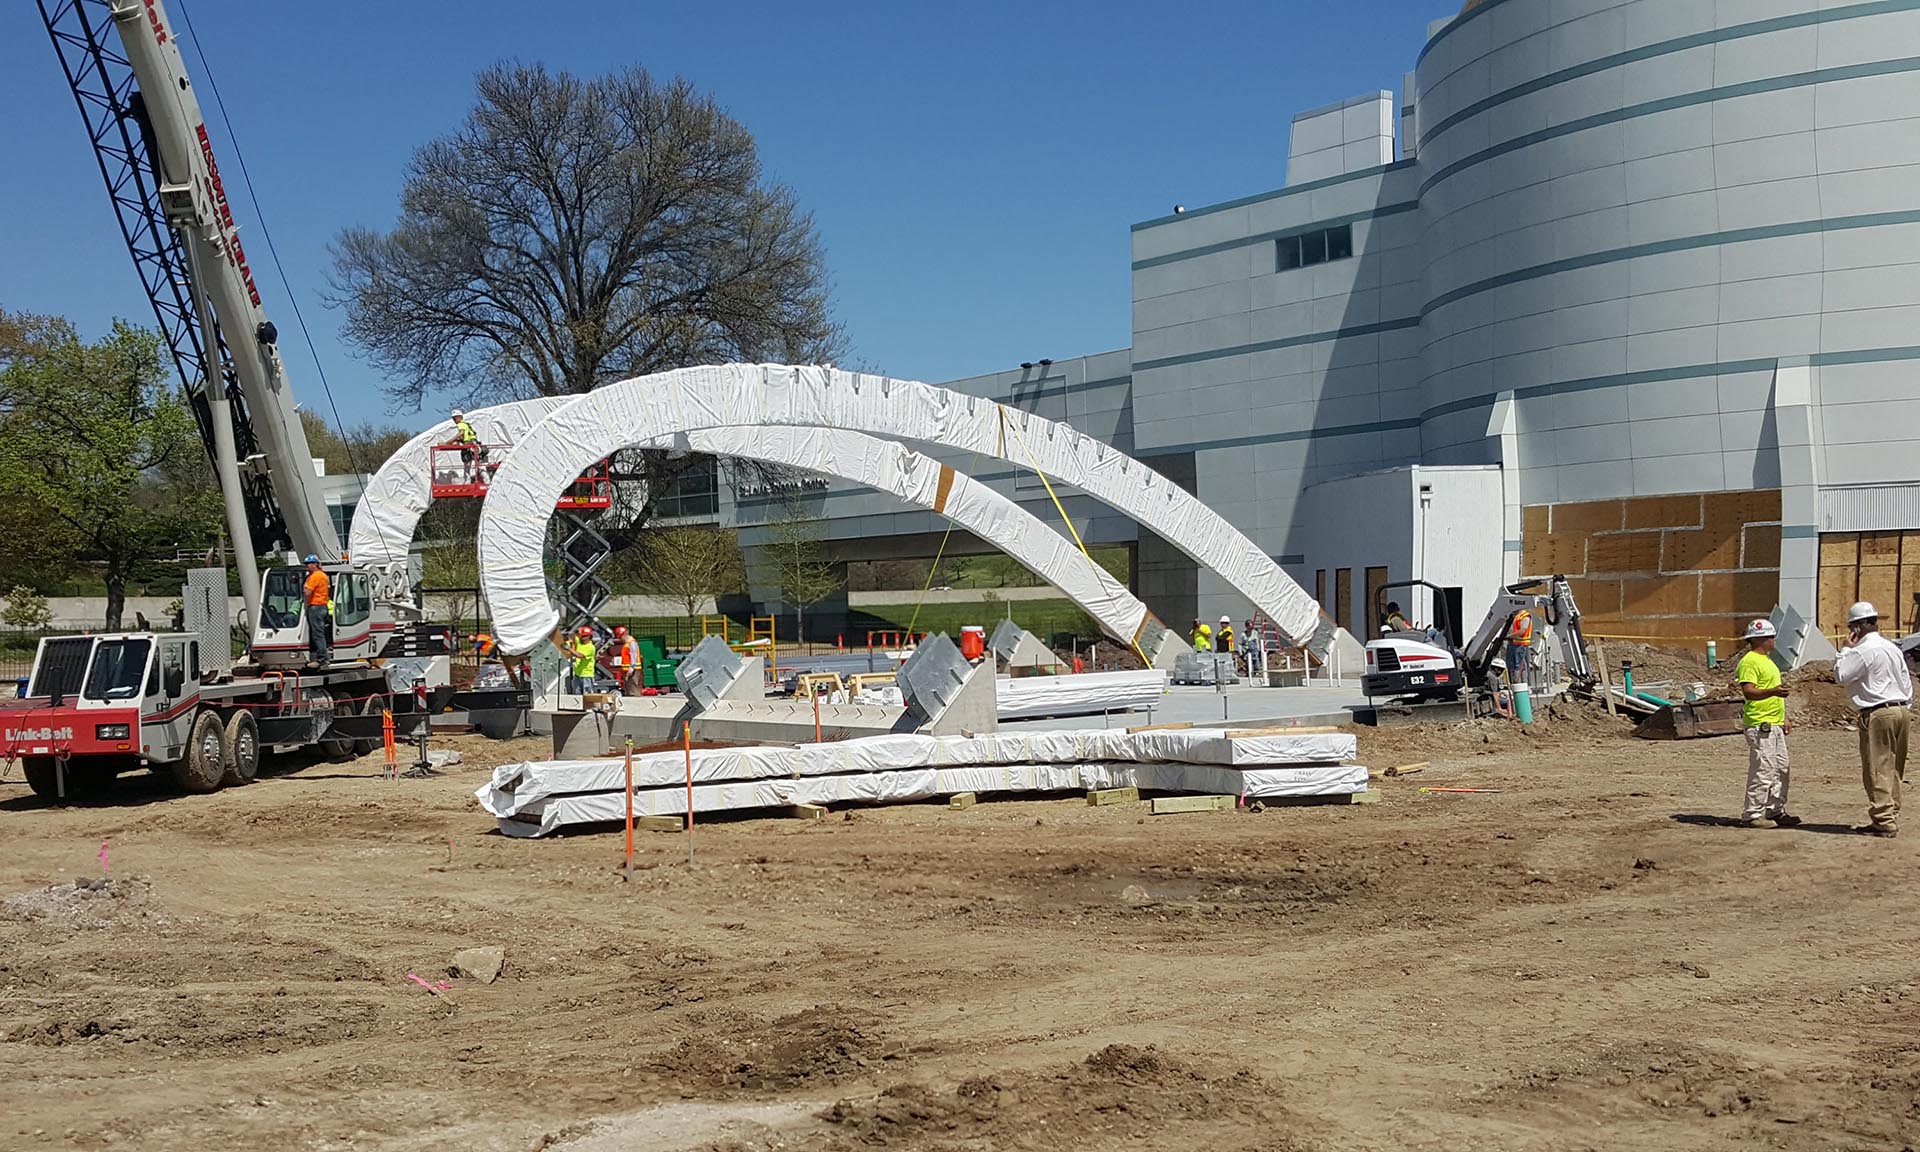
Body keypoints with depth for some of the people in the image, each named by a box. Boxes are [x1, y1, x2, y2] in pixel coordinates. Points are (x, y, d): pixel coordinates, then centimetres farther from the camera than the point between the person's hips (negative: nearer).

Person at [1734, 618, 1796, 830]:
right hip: (1760, 725, -11)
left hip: (1775, 725, 11)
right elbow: (1749, 691, -24)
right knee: (1762, 771, -9)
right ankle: (1752, 814, -4)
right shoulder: (1749, 661, -13)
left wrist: (1783, 717, 26)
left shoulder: (1767, 660, 20)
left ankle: (1776, 811, 22)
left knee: (1781, 770, 14)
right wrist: (1773, 691, -37)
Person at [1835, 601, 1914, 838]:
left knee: (1877, 770, -5)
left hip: (1877, 715, -9)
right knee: (1893, 769, 14)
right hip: (1901, 711, 9)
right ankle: (1892, 816, 19)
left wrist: (1846, 649, -2)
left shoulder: (1862, 651, -14)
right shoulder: (1893, 648, 13)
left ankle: (1884, 820, -6)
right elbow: (1907, 683, 16)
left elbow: (1840, 675, -11)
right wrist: (1903, 707, 21)